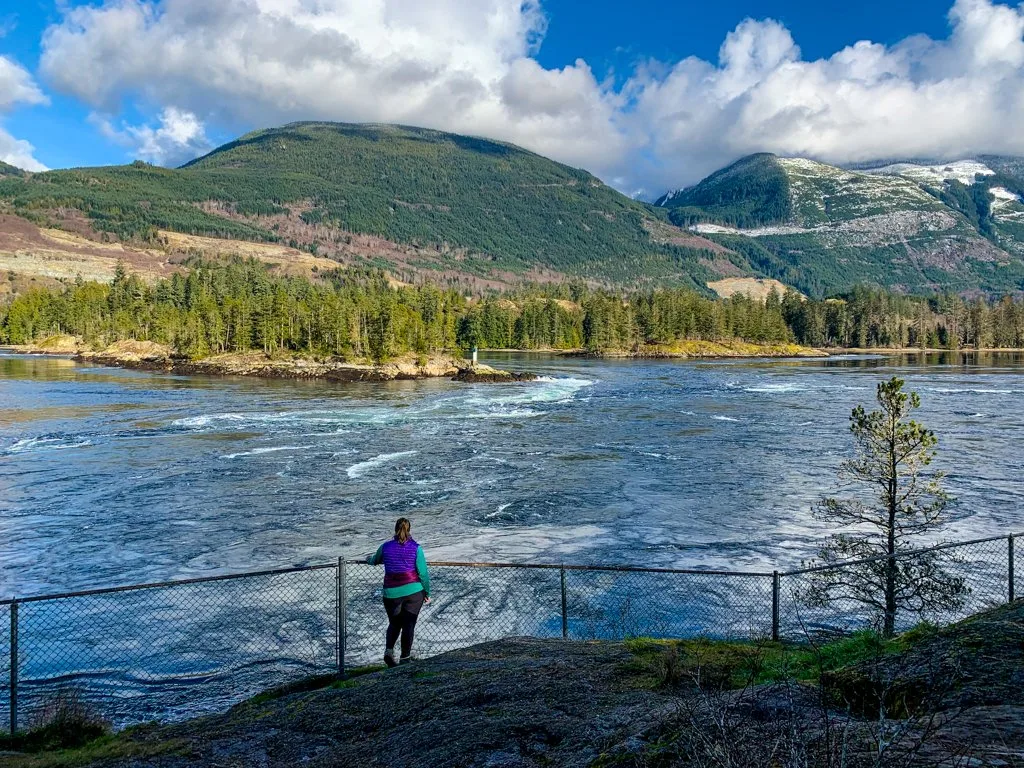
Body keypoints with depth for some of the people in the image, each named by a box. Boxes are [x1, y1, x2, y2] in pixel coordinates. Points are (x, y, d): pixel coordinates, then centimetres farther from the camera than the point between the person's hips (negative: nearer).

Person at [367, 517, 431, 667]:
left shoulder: (386, 547, 1)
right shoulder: (415, 548, -6)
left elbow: (374, 561, 20)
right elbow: (423, 573, -5)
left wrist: (369, 559, 44)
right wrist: (427, 593, 6)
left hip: (391, 593, 2)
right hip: (414, 591, -2)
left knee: (394, 623, 20)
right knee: (409, 624, 8)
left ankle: (389, 651, 1)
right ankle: (405, 658, 10)